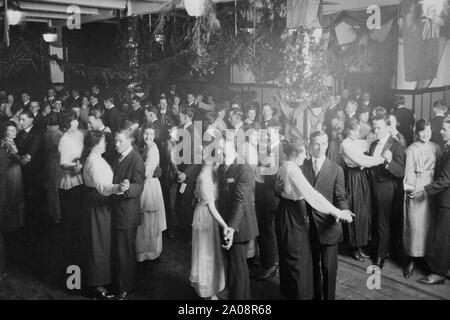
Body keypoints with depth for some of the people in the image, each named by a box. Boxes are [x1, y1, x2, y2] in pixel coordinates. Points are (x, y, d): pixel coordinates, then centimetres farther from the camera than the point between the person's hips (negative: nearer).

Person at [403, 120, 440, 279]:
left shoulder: (436, 148, 8)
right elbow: (409, 172, -4)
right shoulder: (411, 150, -3)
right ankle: (411, 260, 6)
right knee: (414, 224, -2)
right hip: (416, 190, -3)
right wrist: (411, 189, -12)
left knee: (429, 224, 8)